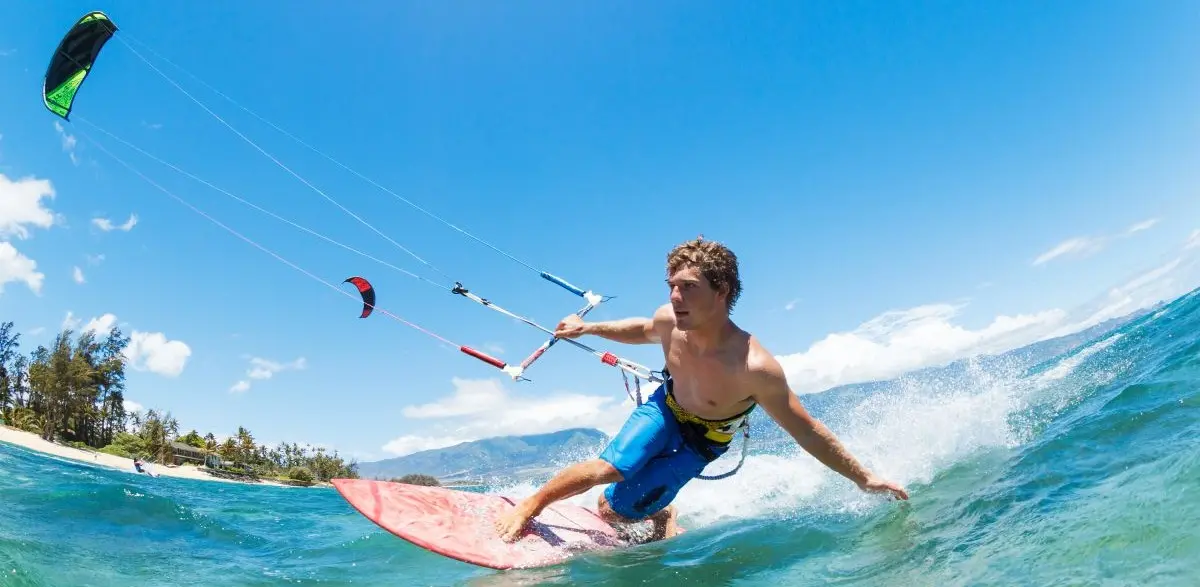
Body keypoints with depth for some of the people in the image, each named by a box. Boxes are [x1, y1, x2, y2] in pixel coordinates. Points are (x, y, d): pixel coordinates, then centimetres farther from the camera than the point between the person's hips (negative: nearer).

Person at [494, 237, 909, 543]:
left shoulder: (754, 368, -39)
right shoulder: (669, 320, -25)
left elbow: (806, 431, -26)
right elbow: (643, 331, 2)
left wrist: (864, 479, -19)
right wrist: (589, 328, -4)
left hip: (701, 440, -2)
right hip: (665, 408, 3)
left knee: (613, 510, -4)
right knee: (610, 467, -21)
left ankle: (662, 516, 31)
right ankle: (528, 506, 1)